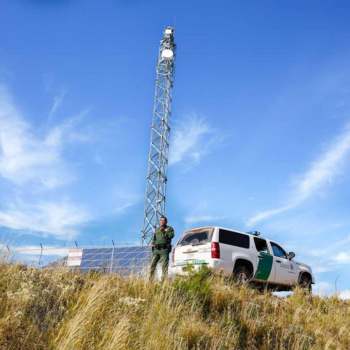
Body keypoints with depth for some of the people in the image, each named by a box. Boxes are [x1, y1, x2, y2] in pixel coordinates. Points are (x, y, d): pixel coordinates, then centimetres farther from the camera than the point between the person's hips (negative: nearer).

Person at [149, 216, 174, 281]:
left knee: (164, 265, -9)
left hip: (164, 249, -5)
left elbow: (171, 235, -9)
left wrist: (164, 231, -16)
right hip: (156, 249, 5)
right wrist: (152, 244, 13)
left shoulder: (169, 228, 10)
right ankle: (150, 279, 5)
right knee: (152, 264, 0)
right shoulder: (157, 229, 26)